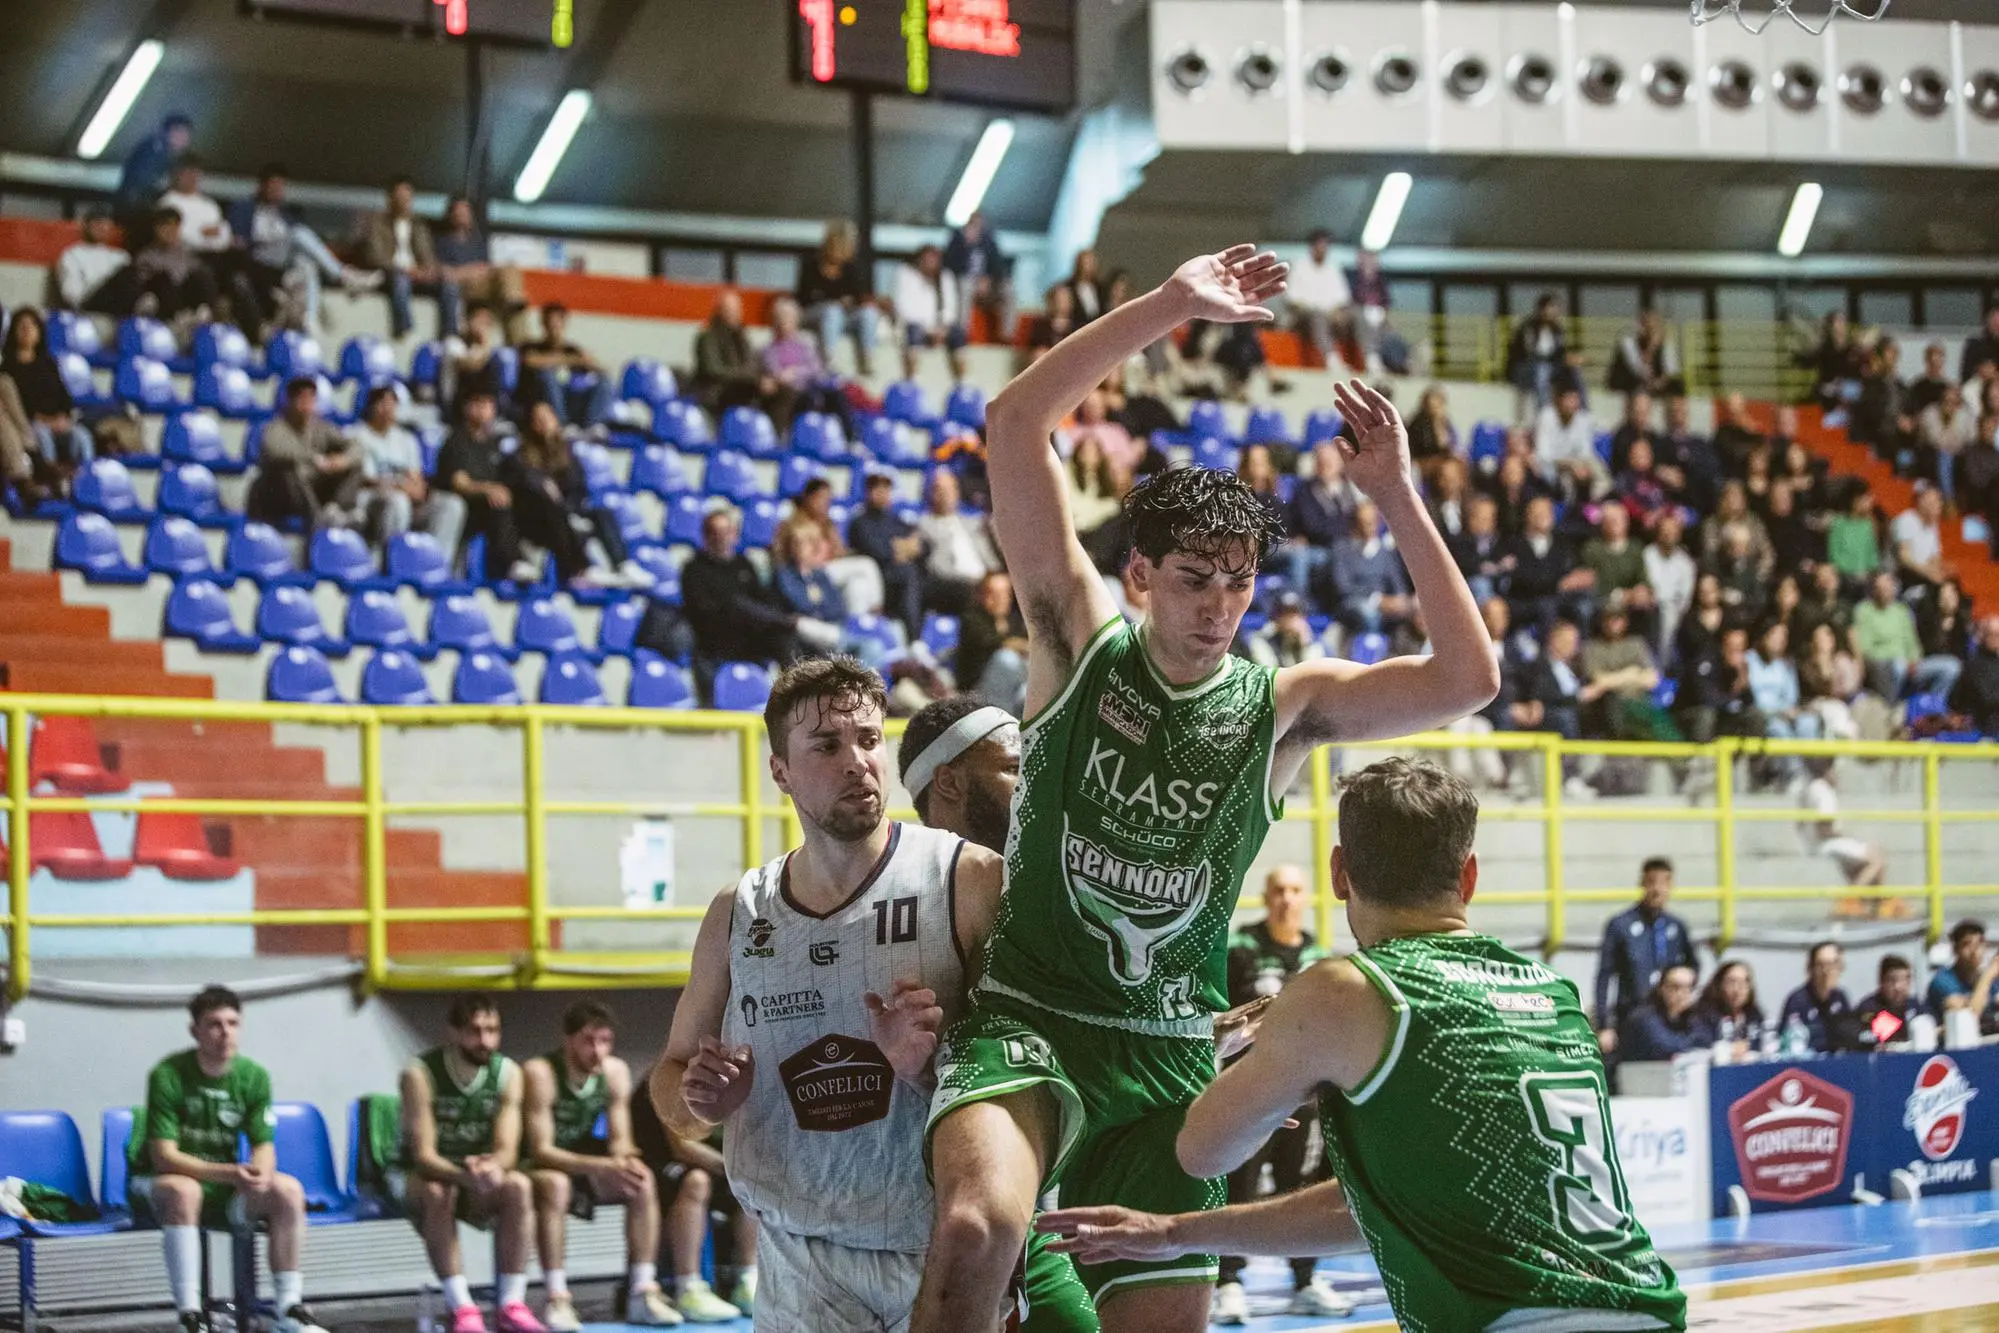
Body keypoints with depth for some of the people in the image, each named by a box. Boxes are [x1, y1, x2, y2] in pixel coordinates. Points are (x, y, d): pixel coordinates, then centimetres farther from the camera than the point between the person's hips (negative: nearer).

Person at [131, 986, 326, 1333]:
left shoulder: (254, 1076, -1)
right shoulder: (167, 1076, -16)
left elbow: (264, 1146, -2)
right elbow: (164, 1157, -22)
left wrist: (260, 1173, -28)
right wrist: (229, 1173, -34)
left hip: (224, 1190, 5)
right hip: (157, 1186, -5)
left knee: (288, 1190, -19)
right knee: (183, 1190, -38)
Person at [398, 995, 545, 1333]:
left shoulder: (508, 1073, -7)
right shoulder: (420, 1074, -18)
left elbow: (507, 1151, -13)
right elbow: (423, 1156, -23)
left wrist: (492, 1167, -39)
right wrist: (467, 1176, -43)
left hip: (481, 1182, 3)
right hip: (423, 1178, -3)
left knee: (519, 1186, -28)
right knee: (437, 1193, -36)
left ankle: (511, 1305, -25)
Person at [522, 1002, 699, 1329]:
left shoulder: (615, 1071, -6)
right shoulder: (539, 1073, -23)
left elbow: (619, 1140, -4)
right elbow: (541, 1151, -27)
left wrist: (624, 1160, -30)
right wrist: (603, 1166, -39)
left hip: (585, 1163, 6)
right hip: (538, 1168, -6)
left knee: (642, 1180, -19)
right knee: (555, 1185, -38)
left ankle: (643, 1293, -19)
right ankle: (557, 1300, -36)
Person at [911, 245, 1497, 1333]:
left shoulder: (1280, 707, 5)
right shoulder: (1081, 644, 1)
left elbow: (1466, 680, -8)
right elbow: (1013, 426, -8)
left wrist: (1398, 500, -12)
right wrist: (1170, 306, -11)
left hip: (1167, 1054, 3)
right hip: (1025, 1018, -3)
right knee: (979, 1224, -33)